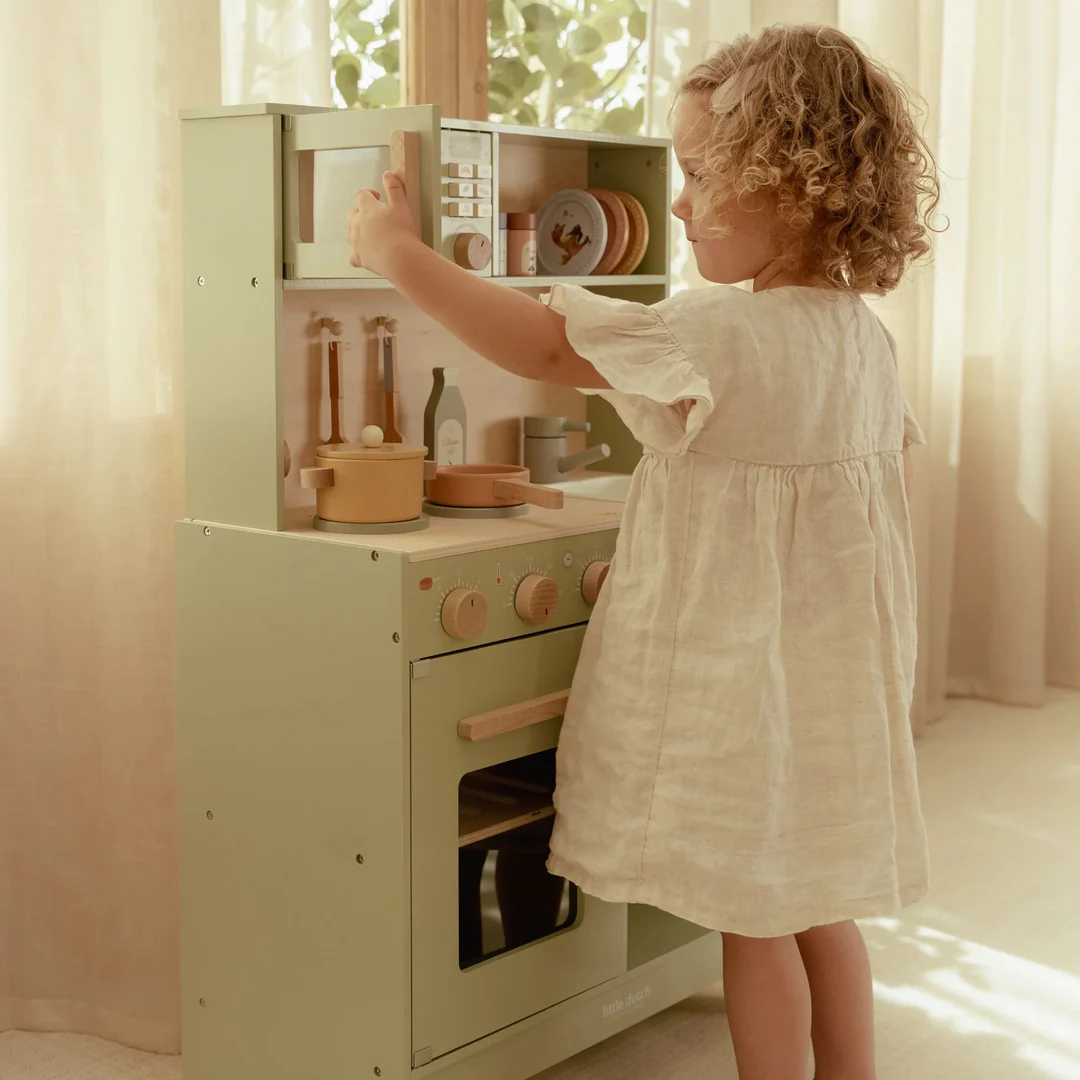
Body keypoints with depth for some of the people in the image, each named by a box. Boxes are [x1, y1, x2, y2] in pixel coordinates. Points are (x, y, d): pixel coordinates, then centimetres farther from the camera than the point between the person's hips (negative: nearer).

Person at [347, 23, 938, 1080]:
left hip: (738, 670, -8)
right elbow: (888, 463, 12)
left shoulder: (724, 336, -23)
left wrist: (400, 254, -16)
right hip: (829, 665, 8)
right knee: (817, 907, 19)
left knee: (751, 920, 6)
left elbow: (546, 345, -23)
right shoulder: (865, 335, 2)